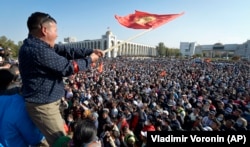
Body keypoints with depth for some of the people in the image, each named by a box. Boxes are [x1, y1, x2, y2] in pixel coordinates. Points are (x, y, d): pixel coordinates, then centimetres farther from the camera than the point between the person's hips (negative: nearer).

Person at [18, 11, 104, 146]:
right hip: (43, 105, -10)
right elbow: (68, 67, -23)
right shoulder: (38, 50, -27)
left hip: (45, 102, 10)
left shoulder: (38, 45, 5)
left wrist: (90, 51, -3)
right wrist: (89, 60, -8)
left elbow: (66, 51, 3)